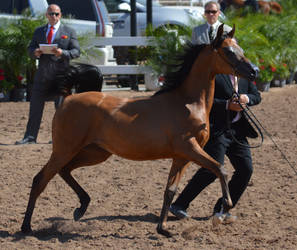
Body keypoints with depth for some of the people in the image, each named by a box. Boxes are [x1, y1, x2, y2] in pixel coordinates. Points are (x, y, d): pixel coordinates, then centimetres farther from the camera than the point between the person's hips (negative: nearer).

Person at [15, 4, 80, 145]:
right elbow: (30, 49, 11)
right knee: (35, 105, 0)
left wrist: (62, 53, -21)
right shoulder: (39, 31, 16)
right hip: (42, 75, 3)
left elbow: (76, 51, -2)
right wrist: (34, 52, -13)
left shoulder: (69, 32, 5)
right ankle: (30, 137, 2)